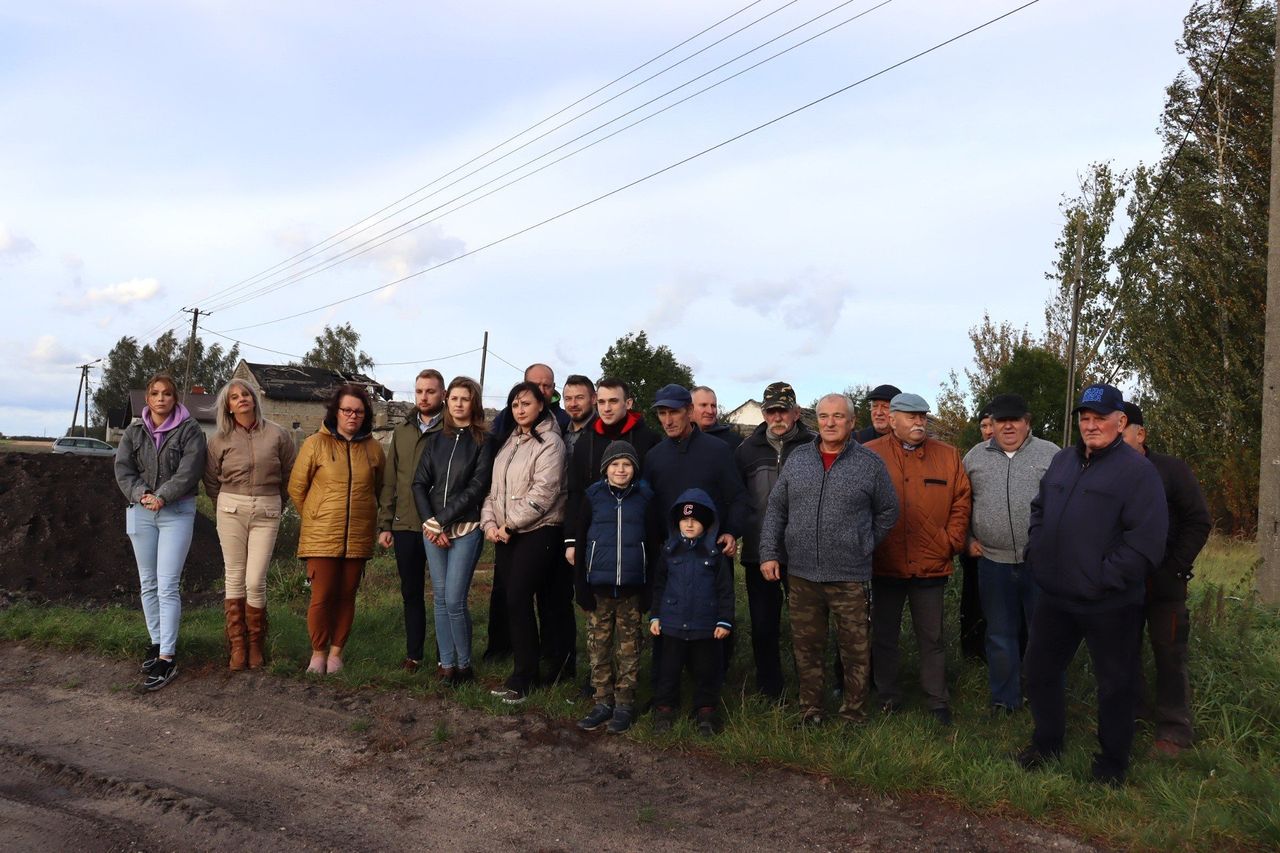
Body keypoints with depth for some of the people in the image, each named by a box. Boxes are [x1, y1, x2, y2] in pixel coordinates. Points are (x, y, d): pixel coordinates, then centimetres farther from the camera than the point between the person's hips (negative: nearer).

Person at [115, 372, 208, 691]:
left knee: (167, 586, -10)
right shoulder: (134, 432, 10)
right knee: (148, 584, 12)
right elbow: (123, 470, 2)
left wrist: (162, 497, -20)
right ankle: (157, 642, 25)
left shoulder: (189, 430, -2)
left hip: (177, 512, -5)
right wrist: (141, 494, -15)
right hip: (141, 512, 5)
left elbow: (188, 472, -11)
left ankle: (167, 658, -10)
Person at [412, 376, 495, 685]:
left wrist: (443, 520, -10)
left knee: (454, 600, -8)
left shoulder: (484, 441, -1)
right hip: (433, 529, 4)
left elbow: (477, 487, -8)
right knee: (440, 599, 6)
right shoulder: (437, 440, 12)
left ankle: (464, 665, 7)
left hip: (465, 529, -4)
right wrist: (430, 523, -6)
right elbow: (419, 483, 7)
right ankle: (446, 663, 14)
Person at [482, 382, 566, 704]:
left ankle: (521, 679, -1)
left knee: (518, 600, -11)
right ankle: (528, 673, 15)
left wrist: (509, 523, -12)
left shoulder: (550, 443, -7)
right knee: (511, 600, 5)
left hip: (537, 533, -7)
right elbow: (495, 487, 15)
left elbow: (543, 492, -16)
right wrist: (489, 521, -1)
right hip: (505, 534, 7)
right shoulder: (508, 443, 17)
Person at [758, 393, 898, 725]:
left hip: (851, 576, -2)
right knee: (806, 648, 11)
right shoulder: (798, 459, 7)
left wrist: (863, 545, 6)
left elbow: (888, 511, 10)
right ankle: (809, 713, 25)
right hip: (802, 573, 2)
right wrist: (769, 553, 3)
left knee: (855, 649, 4)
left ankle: (853, 715, 20)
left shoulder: (870, 463, 0)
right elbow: (776, 508, 10)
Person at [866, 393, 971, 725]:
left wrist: (952, 542, -1)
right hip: (884, 564, -1)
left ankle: (938, 701, 23)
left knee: (932, 637, 11)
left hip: (931, 565, 1)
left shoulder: (948, 456, 4)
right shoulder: (869, 455, -4)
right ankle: (888, 697, 27)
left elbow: (961, 501, 6)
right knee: (884, 635, 12)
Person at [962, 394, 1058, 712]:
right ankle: (1004, 700, 23)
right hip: (993, 561, 2)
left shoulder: (1052, 455, 1)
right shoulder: (974, 457, 8)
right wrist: (968, 539, 6)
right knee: (1000, 634, 10)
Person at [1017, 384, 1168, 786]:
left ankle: (1112, 763, 28)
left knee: (1114, 684, 10)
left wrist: (1106, 578, -20)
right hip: (1054, 597, 6)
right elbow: (1039, 509, 22)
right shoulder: (1062, 460, 9)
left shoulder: (1137, 470, -13)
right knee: (1041, 670, 17)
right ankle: (1046, 743, 37)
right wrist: (1036, 551, 9)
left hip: (1109, 605, -6)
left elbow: (1147, 539, -20)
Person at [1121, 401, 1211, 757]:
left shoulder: (1171, 470, -7)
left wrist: (1175, 567, -11)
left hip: (1164, 585, -3)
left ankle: (1174, 731, 13)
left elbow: (1199, 522, -6)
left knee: (1170, 656, 4)